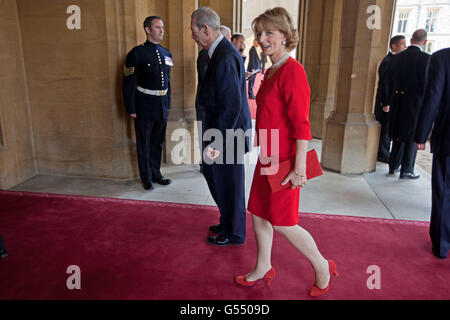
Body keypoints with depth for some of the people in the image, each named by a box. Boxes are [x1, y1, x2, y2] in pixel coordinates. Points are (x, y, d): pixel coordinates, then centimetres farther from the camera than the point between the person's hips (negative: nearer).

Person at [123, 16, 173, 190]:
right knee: (144, 143, 8)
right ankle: (146, 177, 23)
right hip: (144, 106, -5)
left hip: (162, 106, 6)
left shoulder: (167, 54, 9)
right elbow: (128, 83, -10)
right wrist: (131, 109, -12)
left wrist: (168, 104, 13)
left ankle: (156, 173, 32)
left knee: (158, 141, 16)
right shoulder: (137, 53, -10)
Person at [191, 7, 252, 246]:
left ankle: (233, 234, 29)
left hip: (228, 133, -10)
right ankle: (227, 222, 42)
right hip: (220, 129, 10)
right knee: (212, 173, 22)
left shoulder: (225, 58, -23)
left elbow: (232, 105, -27)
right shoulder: (220, 53, 9)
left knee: (228, 184, 7)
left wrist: (217, 143, -25)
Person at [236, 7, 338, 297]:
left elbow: (302, 125, -21)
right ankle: (263, 269, 35)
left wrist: (299, 169, -22)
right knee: (259, 214, 16)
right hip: (267, 159, 9)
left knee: (283, 223, 3)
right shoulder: (271, 71, 10)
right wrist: (264, 155, 18)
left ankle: (322, 267, 26)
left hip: (284, 162, -9)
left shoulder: (292, 70, -18)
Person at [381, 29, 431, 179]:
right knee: (412, 138, 7)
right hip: (415, 104, -5)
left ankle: (393, 166, 26)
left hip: (397, 103, 5)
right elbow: (427, 84, -14)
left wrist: (386, 102, 16)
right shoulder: (425, 58, -12)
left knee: (398, 136, 18)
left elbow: (388, 81, 8)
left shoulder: (396, 58, 3)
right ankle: (406, 170, 13)